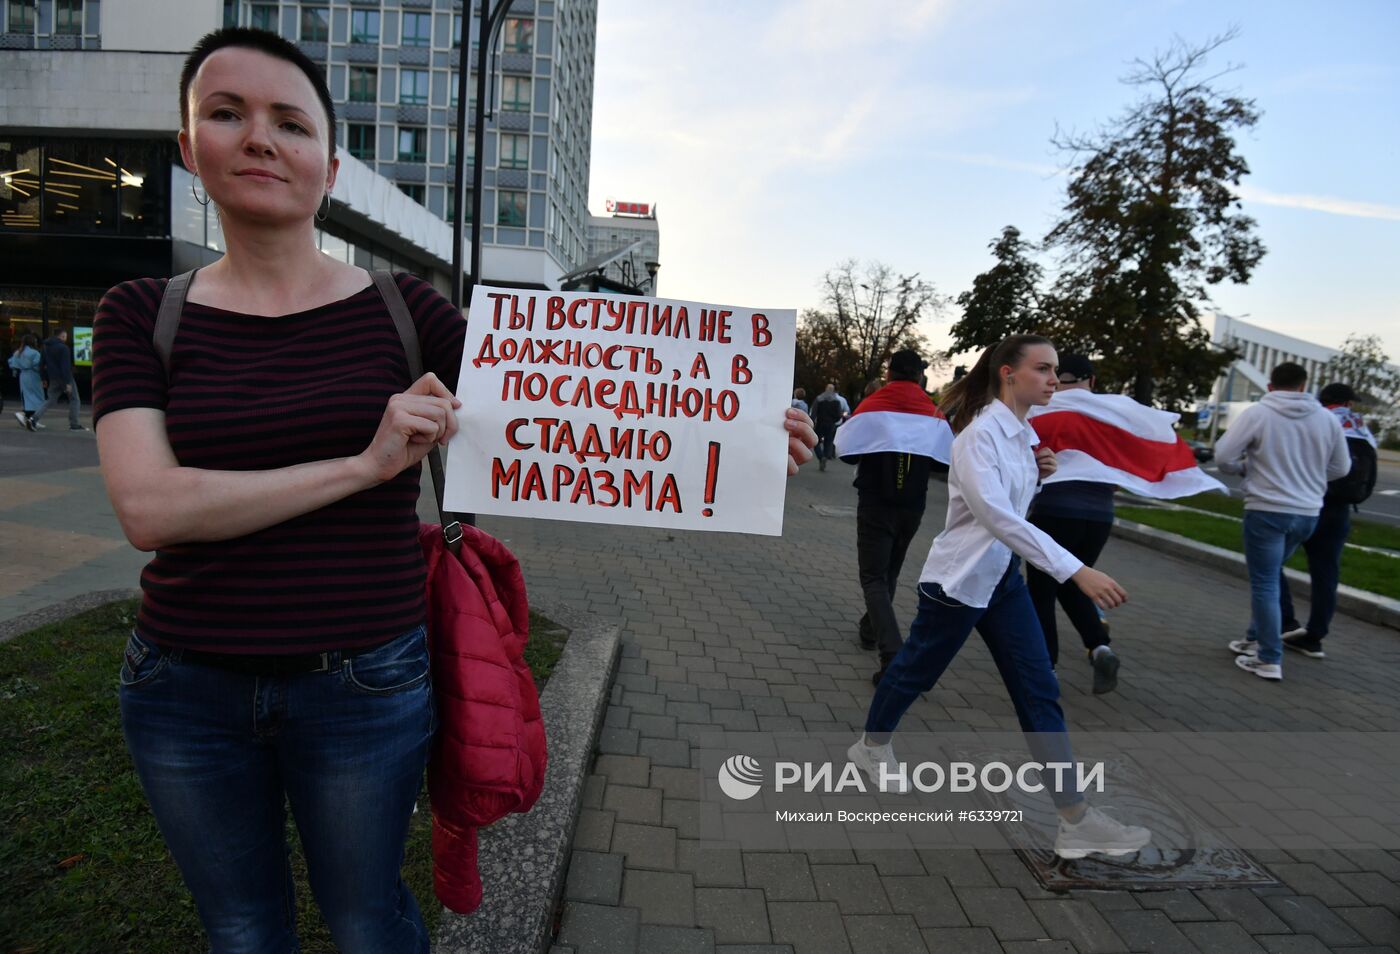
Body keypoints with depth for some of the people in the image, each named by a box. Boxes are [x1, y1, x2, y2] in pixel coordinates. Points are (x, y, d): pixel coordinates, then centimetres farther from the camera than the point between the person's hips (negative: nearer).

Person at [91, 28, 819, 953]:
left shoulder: (401, 309, -4)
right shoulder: (143, 314, -2)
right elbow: (150, 506, -15)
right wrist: (365, 462, -23)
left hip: (364, 683, -1)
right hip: (184, 689, 2)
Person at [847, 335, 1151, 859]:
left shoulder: (1024, 433, 5)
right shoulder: (981, 433, -22)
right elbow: (997, 515, -33)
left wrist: (1039, 473, -1)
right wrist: (1076, 570, -37)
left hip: (1003, 576, 8)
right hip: (958, 577, -8)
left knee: (1040, 692, 6)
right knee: (917, 671, 13)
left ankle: (1076, 819, 14)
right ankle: (871, 745, 40)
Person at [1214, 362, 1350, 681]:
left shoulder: (1257, 413, -8)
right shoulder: (1328, 418, 5)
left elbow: (1223, 456, -10)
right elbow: (1341, 467, 11)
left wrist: (1246, 468, 10)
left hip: (1267, 511, -5)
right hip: (1308, 513, 5)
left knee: (1264, 584, 1)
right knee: (1268, 578, 22)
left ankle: (1269, 660, 3)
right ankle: (1257, 638, 30)